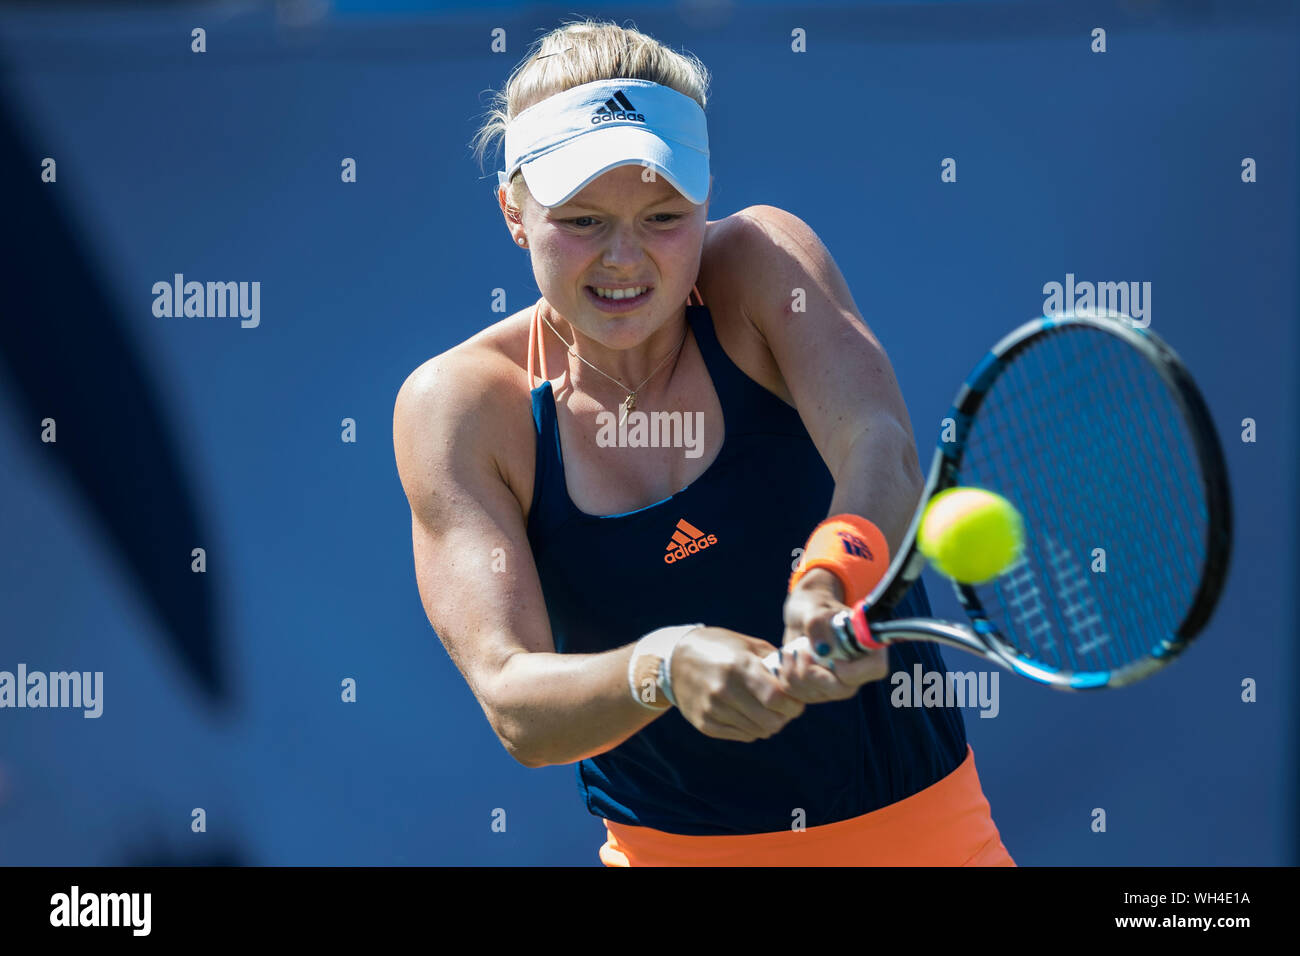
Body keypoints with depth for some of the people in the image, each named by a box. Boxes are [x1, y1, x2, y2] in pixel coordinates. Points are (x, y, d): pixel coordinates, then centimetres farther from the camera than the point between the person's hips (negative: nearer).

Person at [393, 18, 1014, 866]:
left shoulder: (763, 259, -13)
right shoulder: (457, 405, -15)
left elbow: (881, 445, -30)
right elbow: (515, 709, -24)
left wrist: (838, 577, -51)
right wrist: (662, 669, -43)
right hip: (668, 847, 0)